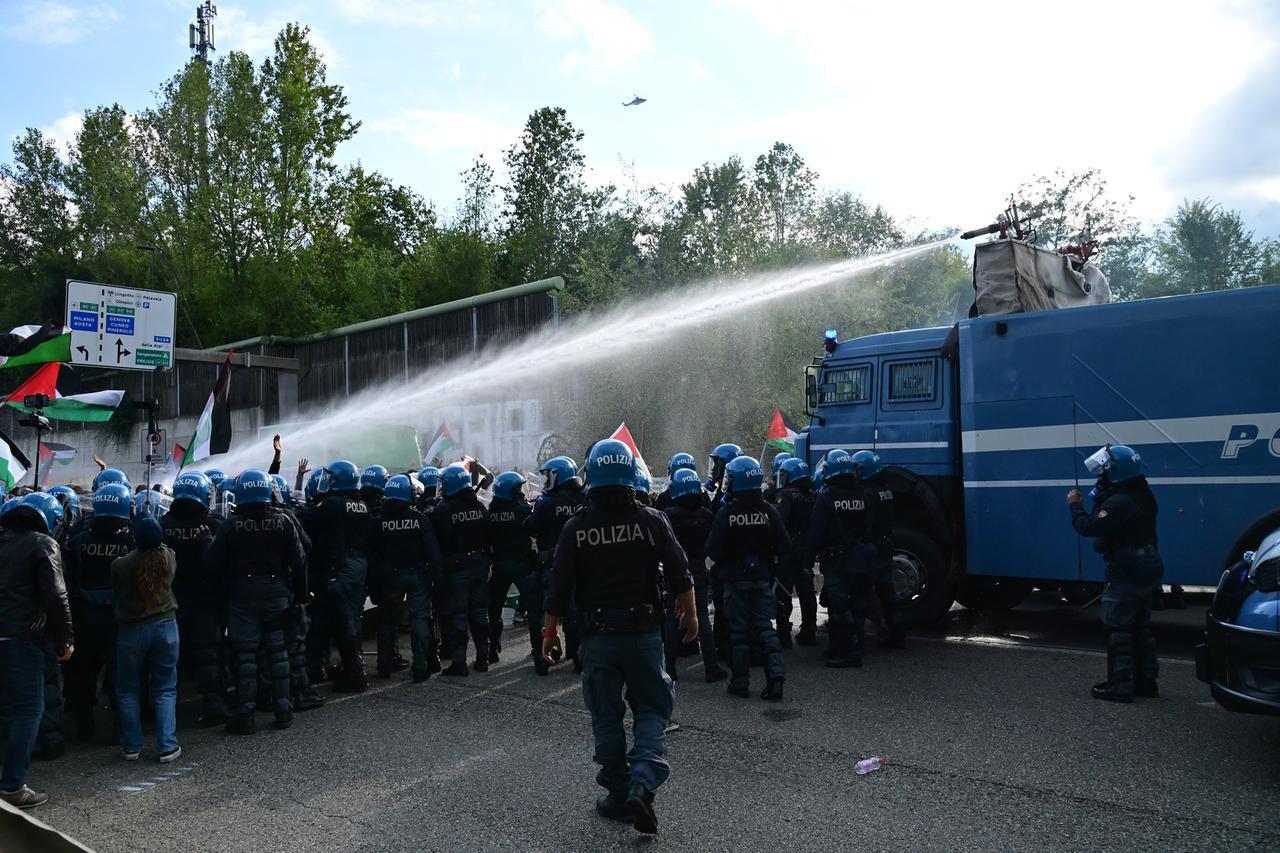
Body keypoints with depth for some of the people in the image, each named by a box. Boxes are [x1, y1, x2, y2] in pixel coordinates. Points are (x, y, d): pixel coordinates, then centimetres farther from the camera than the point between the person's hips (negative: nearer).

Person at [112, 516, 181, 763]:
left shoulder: (120, 565, -15)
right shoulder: (168, 557, -10)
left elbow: (115, 596, -1)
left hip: (131, 630, -1)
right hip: (165, 626, 1)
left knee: (128, 690, 15)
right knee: (165, 689, 7)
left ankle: (131, 746, 19)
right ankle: (167, 746, 5)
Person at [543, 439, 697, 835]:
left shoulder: (576, 528, -5)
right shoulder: (652, 520, -5)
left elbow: (560, 587, -2)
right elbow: (680, 576, -3)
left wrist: (550, 631, 10)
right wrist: (690, 615, 12)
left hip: (598, 635, 0)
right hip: (644, 632, 0)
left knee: (606, 716, 13)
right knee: (651, 708, 11)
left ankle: (619, 795, 20)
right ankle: (643, 783, -9)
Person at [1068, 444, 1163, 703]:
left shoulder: (1119, 502, -23)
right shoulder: (1142, 496, 11)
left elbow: (1088, 527, -25)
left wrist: (1075, 506, -10)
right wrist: (1099, 500, 3)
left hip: (1126, 572, -10)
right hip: (1146, 568, 10)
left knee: (1118, 628, -4)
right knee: (1140, 627, 17)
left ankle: (1119, 685, -2)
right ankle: (1146, 681, 24)